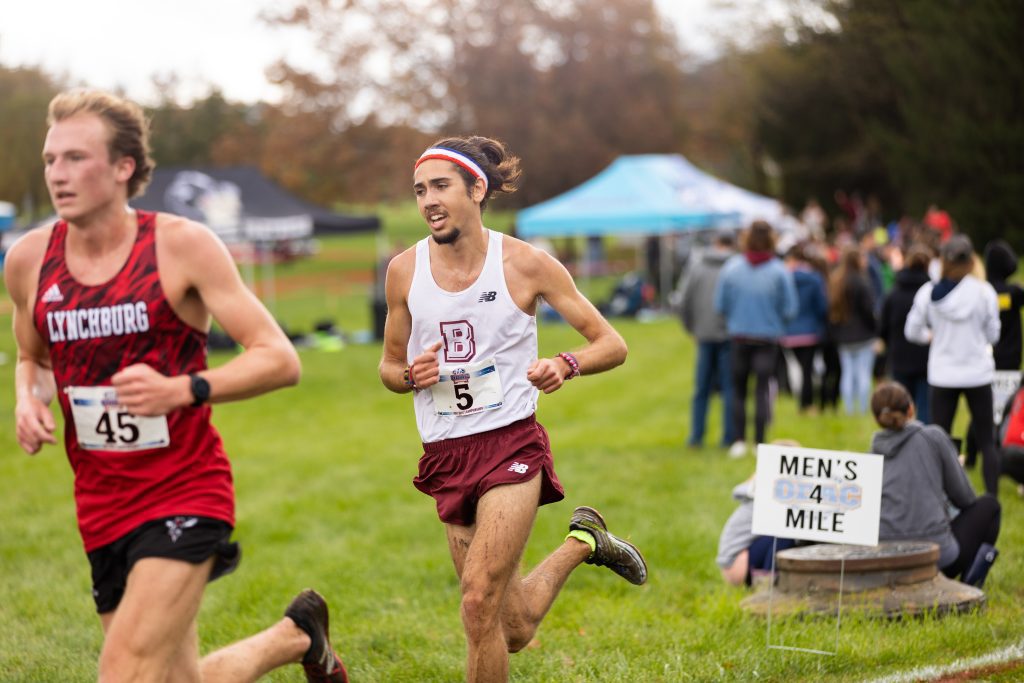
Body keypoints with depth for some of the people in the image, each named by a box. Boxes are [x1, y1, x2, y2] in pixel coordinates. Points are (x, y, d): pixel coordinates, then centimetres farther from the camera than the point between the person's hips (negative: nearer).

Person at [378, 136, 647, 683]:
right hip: (445, 455, 4)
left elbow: (612, 345, 0)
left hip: (511, 446, -4)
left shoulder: (526, 263, -5)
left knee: (480, 604, -21)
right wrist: (410, 375, -8)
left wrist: (566, 365, -22)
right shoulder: (405, 270, 3)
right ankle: (581, 543, 39)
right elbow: (389, 365, 16)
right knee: (515, 630, 10)